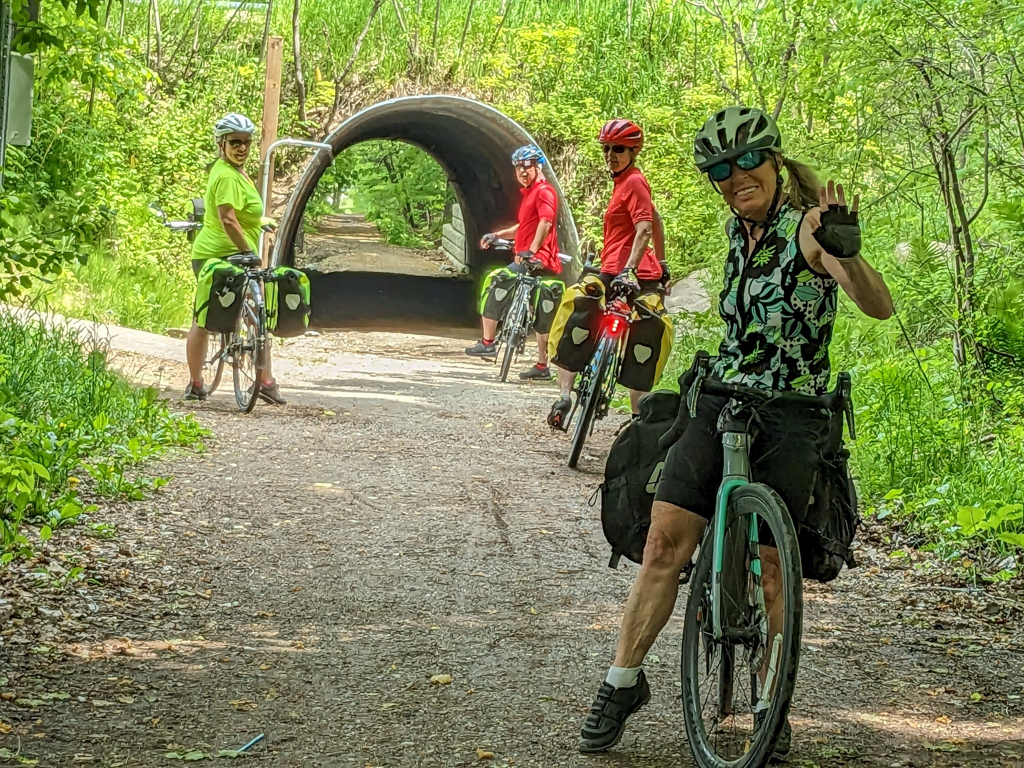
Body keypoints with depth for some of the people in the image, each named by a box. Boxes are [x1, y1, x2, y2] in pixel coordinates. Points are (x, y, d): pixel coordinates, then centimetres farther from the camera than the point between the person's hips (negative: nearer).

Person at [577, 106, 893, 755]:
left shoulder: (805, 228, -10)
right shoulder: (738, 229, 10)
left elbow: (880, 306, -26)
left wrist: (846, 254, -44)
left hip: (791, 417, -5)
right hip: (719, 403, 5)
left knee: (768, 564, -4)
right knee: (666, 539, -5)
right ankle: (624, 682, 6)